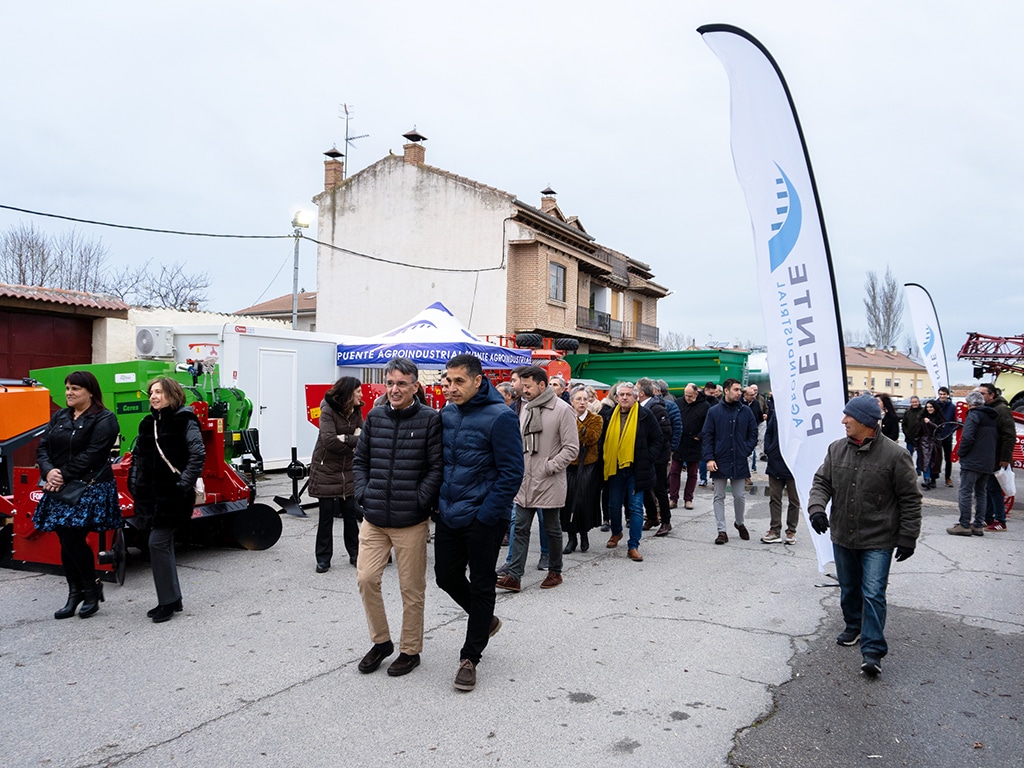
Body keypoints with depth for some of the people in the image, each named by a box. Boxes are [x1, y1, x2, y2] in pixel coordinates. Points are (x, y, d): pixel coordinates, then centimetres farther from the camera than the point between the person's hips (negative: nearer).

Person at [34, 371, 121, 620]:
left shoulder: (104, 420, -7)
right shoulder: (58, 417, 14)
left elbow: (92, 455, -16)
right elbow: (43, 447, 7)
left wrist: (64, 475, -18)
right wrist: (49, 472, -11)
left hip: (89, 489, -6)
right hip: (59, 490, 7)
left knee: (73, 541, -9)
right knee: (66, 543, 8)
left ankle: (92, 589, 10)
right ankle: (74, 593, 20)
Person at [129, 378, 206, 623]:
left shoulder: (185, 421, -8)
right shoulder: (148, 424, 14)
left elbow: (197, 454, -16)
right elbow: (137, 455, 23)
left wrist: (185, 482, -20)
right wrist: (134, 483, 13)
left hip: (173, 496, -8)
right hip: (152, 495, 8)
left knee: (157, 543, -10)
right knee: (163, 544, 12)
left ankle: (168, 601, 2)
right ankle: (172, 599, 22)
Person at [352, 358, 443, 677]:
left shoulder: (430, 419, -7)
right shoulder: (374, 417, 7)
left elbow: (436, 468, -9)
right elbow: (360, 460, 14)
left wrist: (418, 501, -14)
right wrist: (363, 494, 2)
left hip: (411, 522, -4)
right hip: (374, 520, 4)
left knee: (412, 589, 7)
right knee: (366, 578, 3)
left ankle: (410, 650, 24)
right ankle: (380, 641, 25)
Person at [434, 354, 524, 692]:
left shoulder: (500, 417, -15)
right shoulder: (447, 414, 5)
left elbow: (511, 473, -15)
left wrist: (486, 515, -17)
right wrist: (439, 502, 9)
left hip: (483, 520, -7)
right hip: (449, 516, 7)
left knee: (481, 586, 6)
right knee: (446, 577, 14)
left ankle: (470, 657, 21)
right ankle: (485, 620, 40)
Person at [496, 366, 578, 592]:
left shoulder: (562, 410, -12)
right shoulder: (526, 409, 10)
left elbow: (571, 448, -13)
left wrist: (549, 467, -16)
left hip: (550, 482, -6)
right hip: (525, 481, 6)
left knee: (552, 529, 9)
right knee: (521, 528, 4)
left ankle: (555, 572, 25)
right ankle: (514, 575, 6)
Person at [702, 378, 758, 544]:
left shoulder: (746, 411, 4)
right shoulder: (714, 411, -1)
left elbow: (753, 434, 9)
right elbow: (707, 436, -1)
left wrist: (746, 450, -4)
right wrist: (709, 458, -10)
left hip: (739, 461, 1)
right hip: (720, 462, -1)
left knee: (740, 496, 9)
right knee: (719, 497, 3)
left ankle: (740, 523, 33)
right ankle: (722, 531, 9)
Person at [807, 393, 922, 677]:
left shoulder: (895, 455, -14)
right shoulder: (837, 449, -1)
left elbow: (910, 500, -8)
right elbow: (822, 481, 6)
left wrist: (907, 537, -7)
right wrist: (817, 507, -13)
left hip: (878, 541, -5)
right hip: (842, 536, 5)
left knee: (873, 593, -7)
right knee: (848, 588, 20)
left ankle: (872, 651, 1)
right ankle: (854, 627, 42)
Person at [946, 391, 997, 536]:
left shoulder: (974, 415, -11)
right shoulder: (992, 417, 15)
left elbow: (967, 437, -21)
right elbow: (997, 440, 18)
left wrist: (961, 453, -8)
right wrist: (994, 457, 21)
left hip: (972, 461, -8)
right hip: (988, 463, 8)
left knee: (965, 492, -5)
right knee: (981, 493, 13)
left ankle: (964, 525, -6)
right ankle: (979, 525, 15)